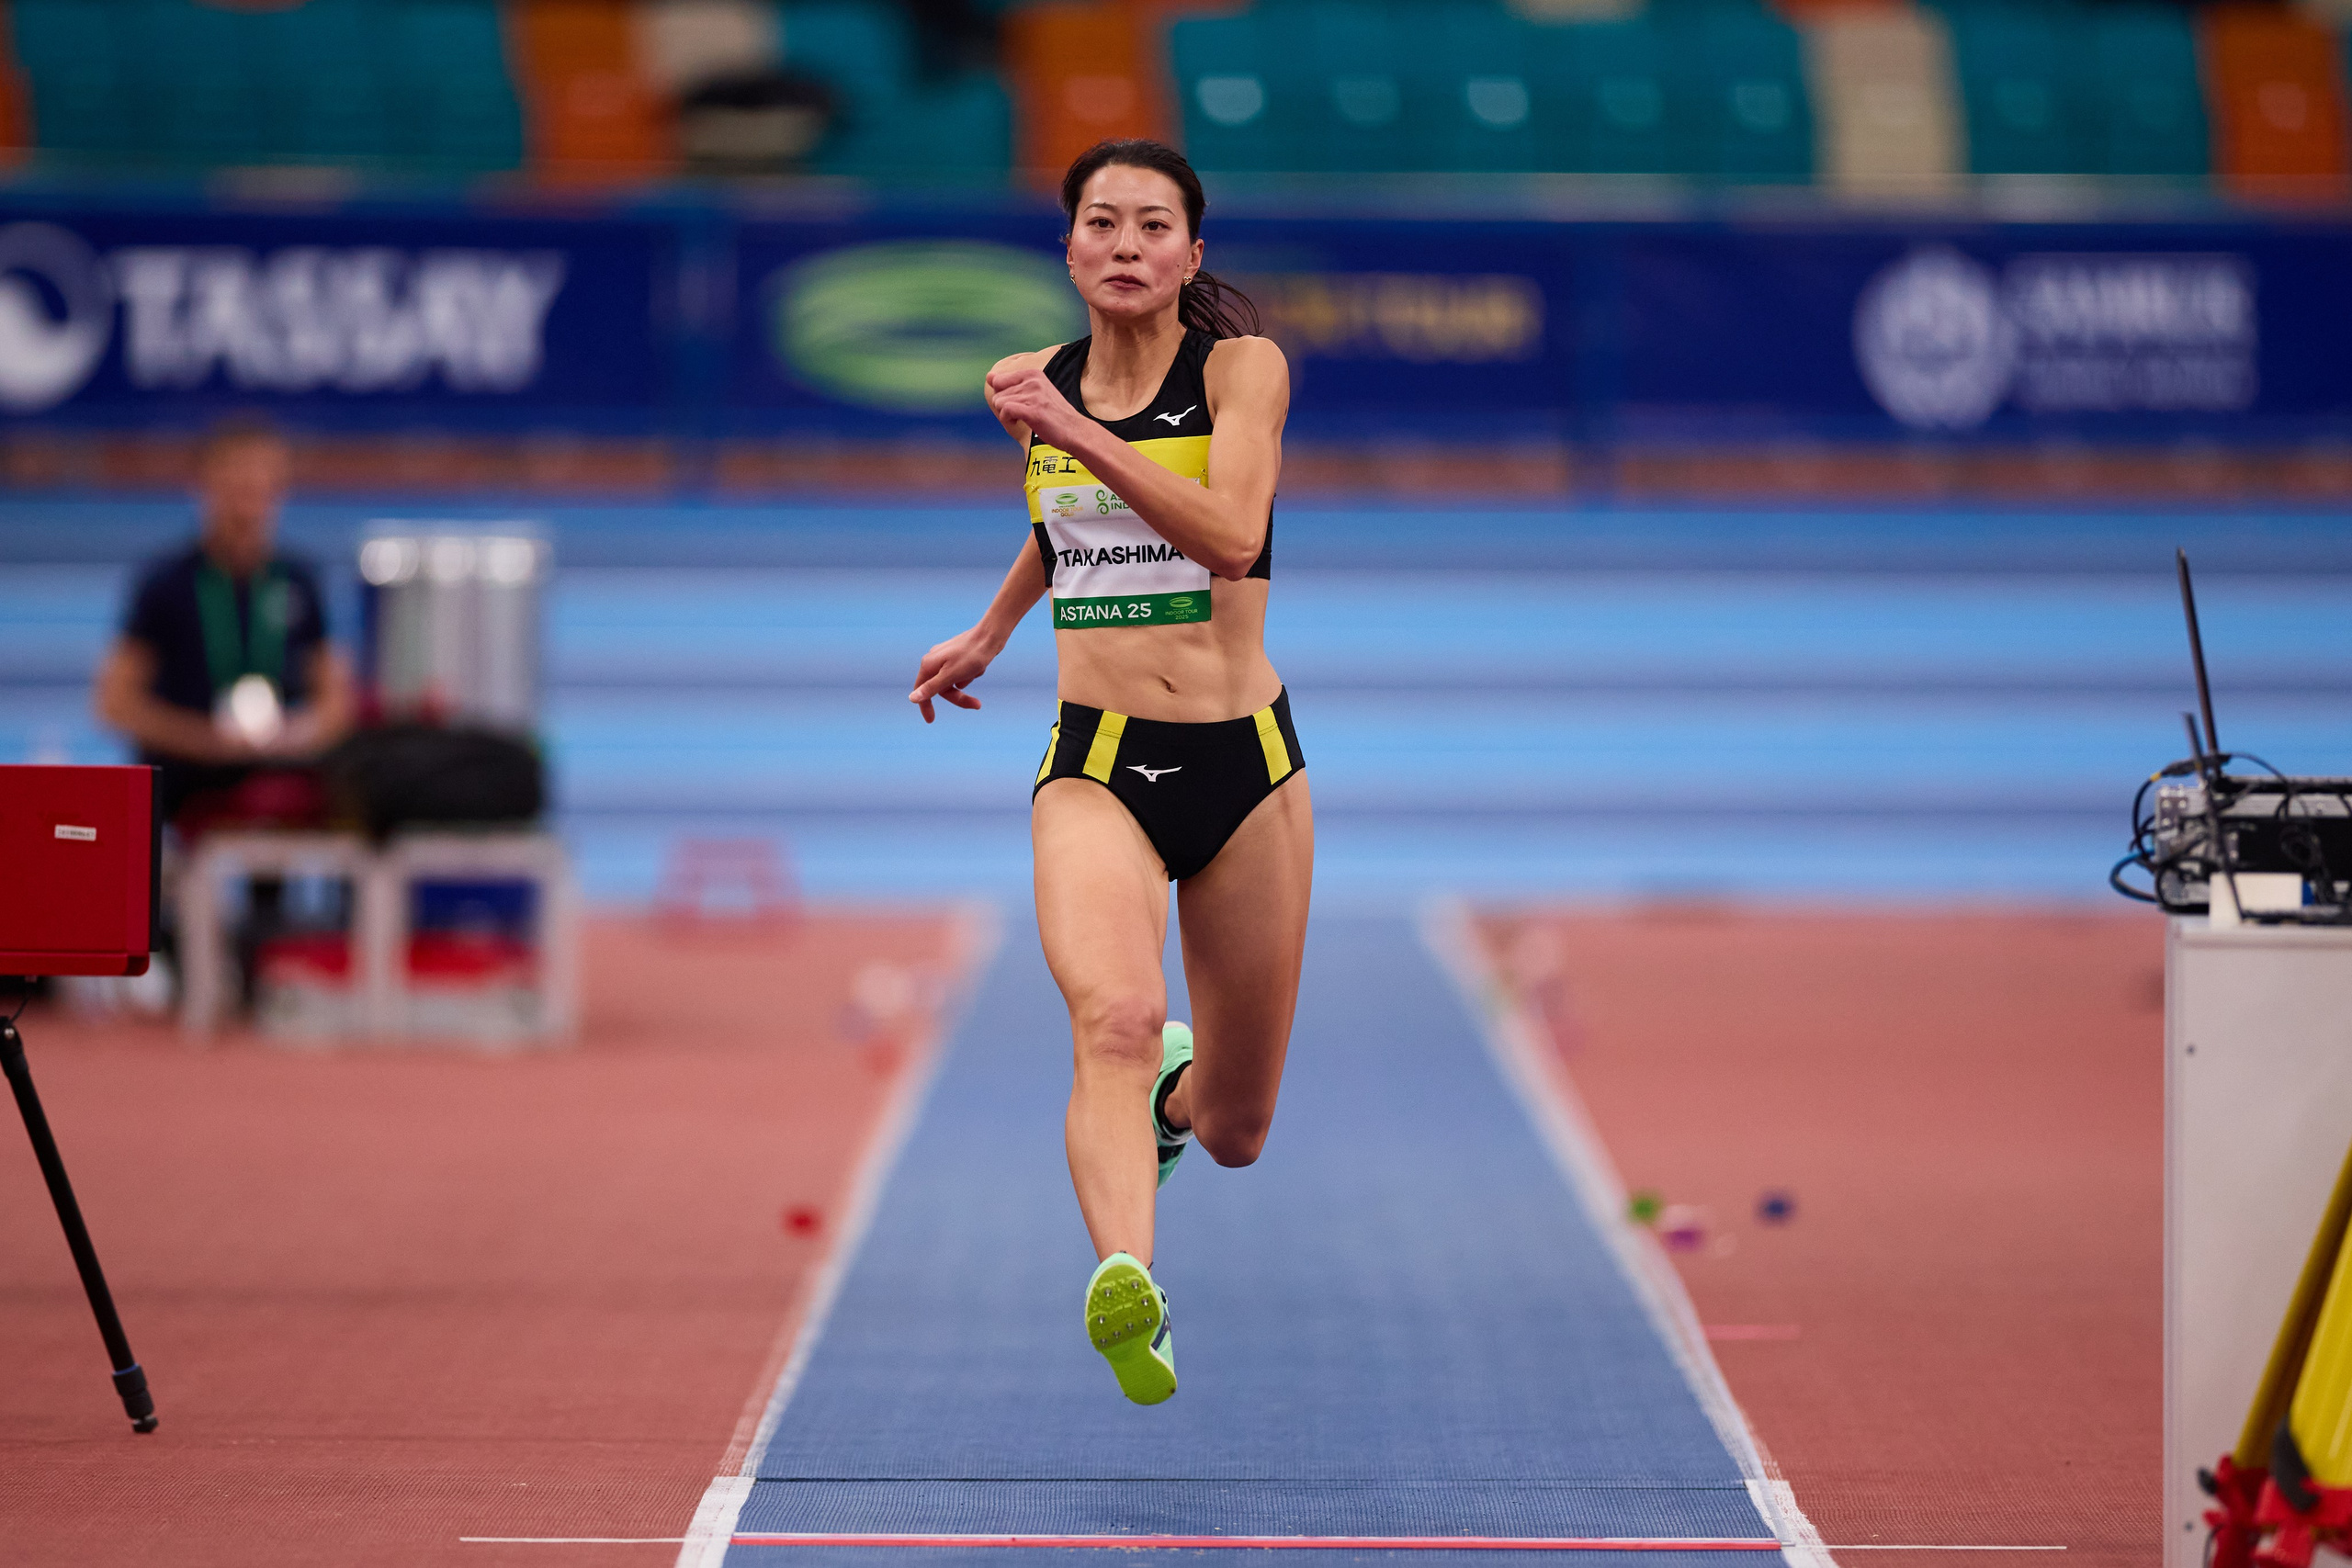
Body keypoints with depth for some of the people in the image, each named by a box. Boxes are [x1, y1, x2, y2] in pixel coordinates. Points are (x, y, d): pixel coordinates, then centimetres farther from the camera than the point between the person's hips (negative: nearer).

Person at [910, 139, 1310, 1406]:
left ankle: (1176, 1089, 49)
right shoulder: (1040, 382, 7)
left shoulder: (1241, 366, -5)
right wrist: (992, 630, 39)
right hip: (1094, 767, 1)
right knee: (1114, 1016, -31)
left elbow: (1231, 537, -23)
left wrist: (1072, 431, -27)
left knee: (1233, 1133, 12)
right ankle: (1127, 1289, -51)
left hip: (1245, 764, -1)